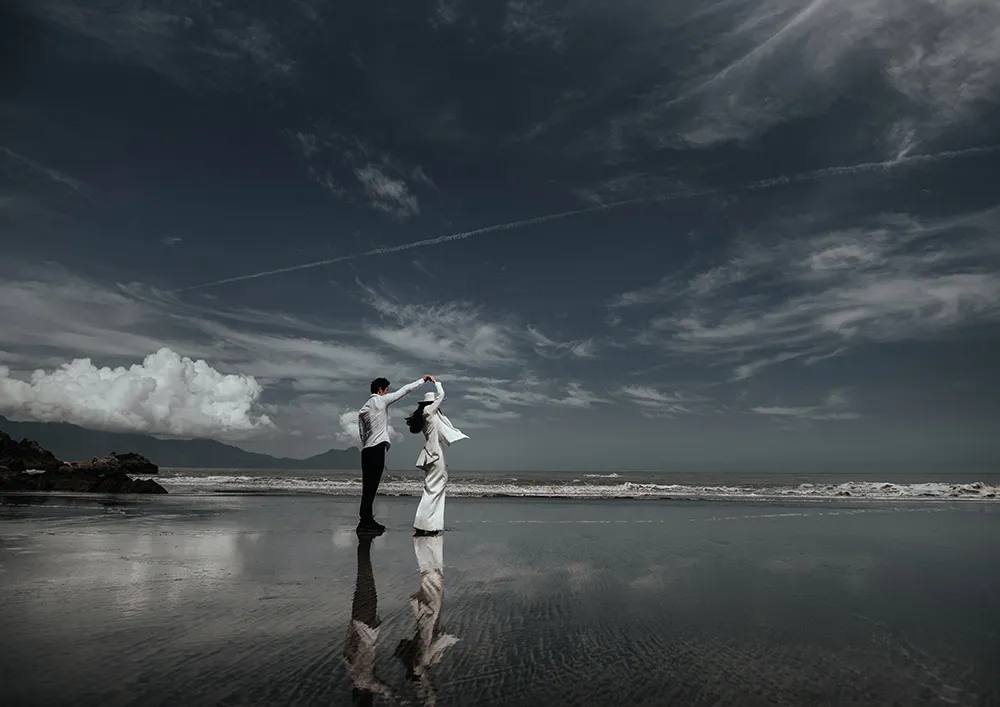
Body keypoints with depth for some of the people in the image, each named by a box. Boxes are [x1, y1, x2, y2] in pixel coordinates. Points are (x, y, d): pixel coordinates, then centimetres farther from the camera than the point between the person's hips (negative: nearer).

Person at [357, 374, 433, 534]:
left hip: (367, 450, 8)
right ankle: (365, 523, -8)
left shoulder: (363, 409, 20)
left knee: (369, 487, 10)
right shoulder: (381, 400, -1)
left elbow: (362, 433, 19)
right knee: (370, 487, -8)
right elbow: (405, 390, 2)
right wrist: (423, 379, 10)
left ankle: (367, 520, 15)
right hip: (377, 449, -8)